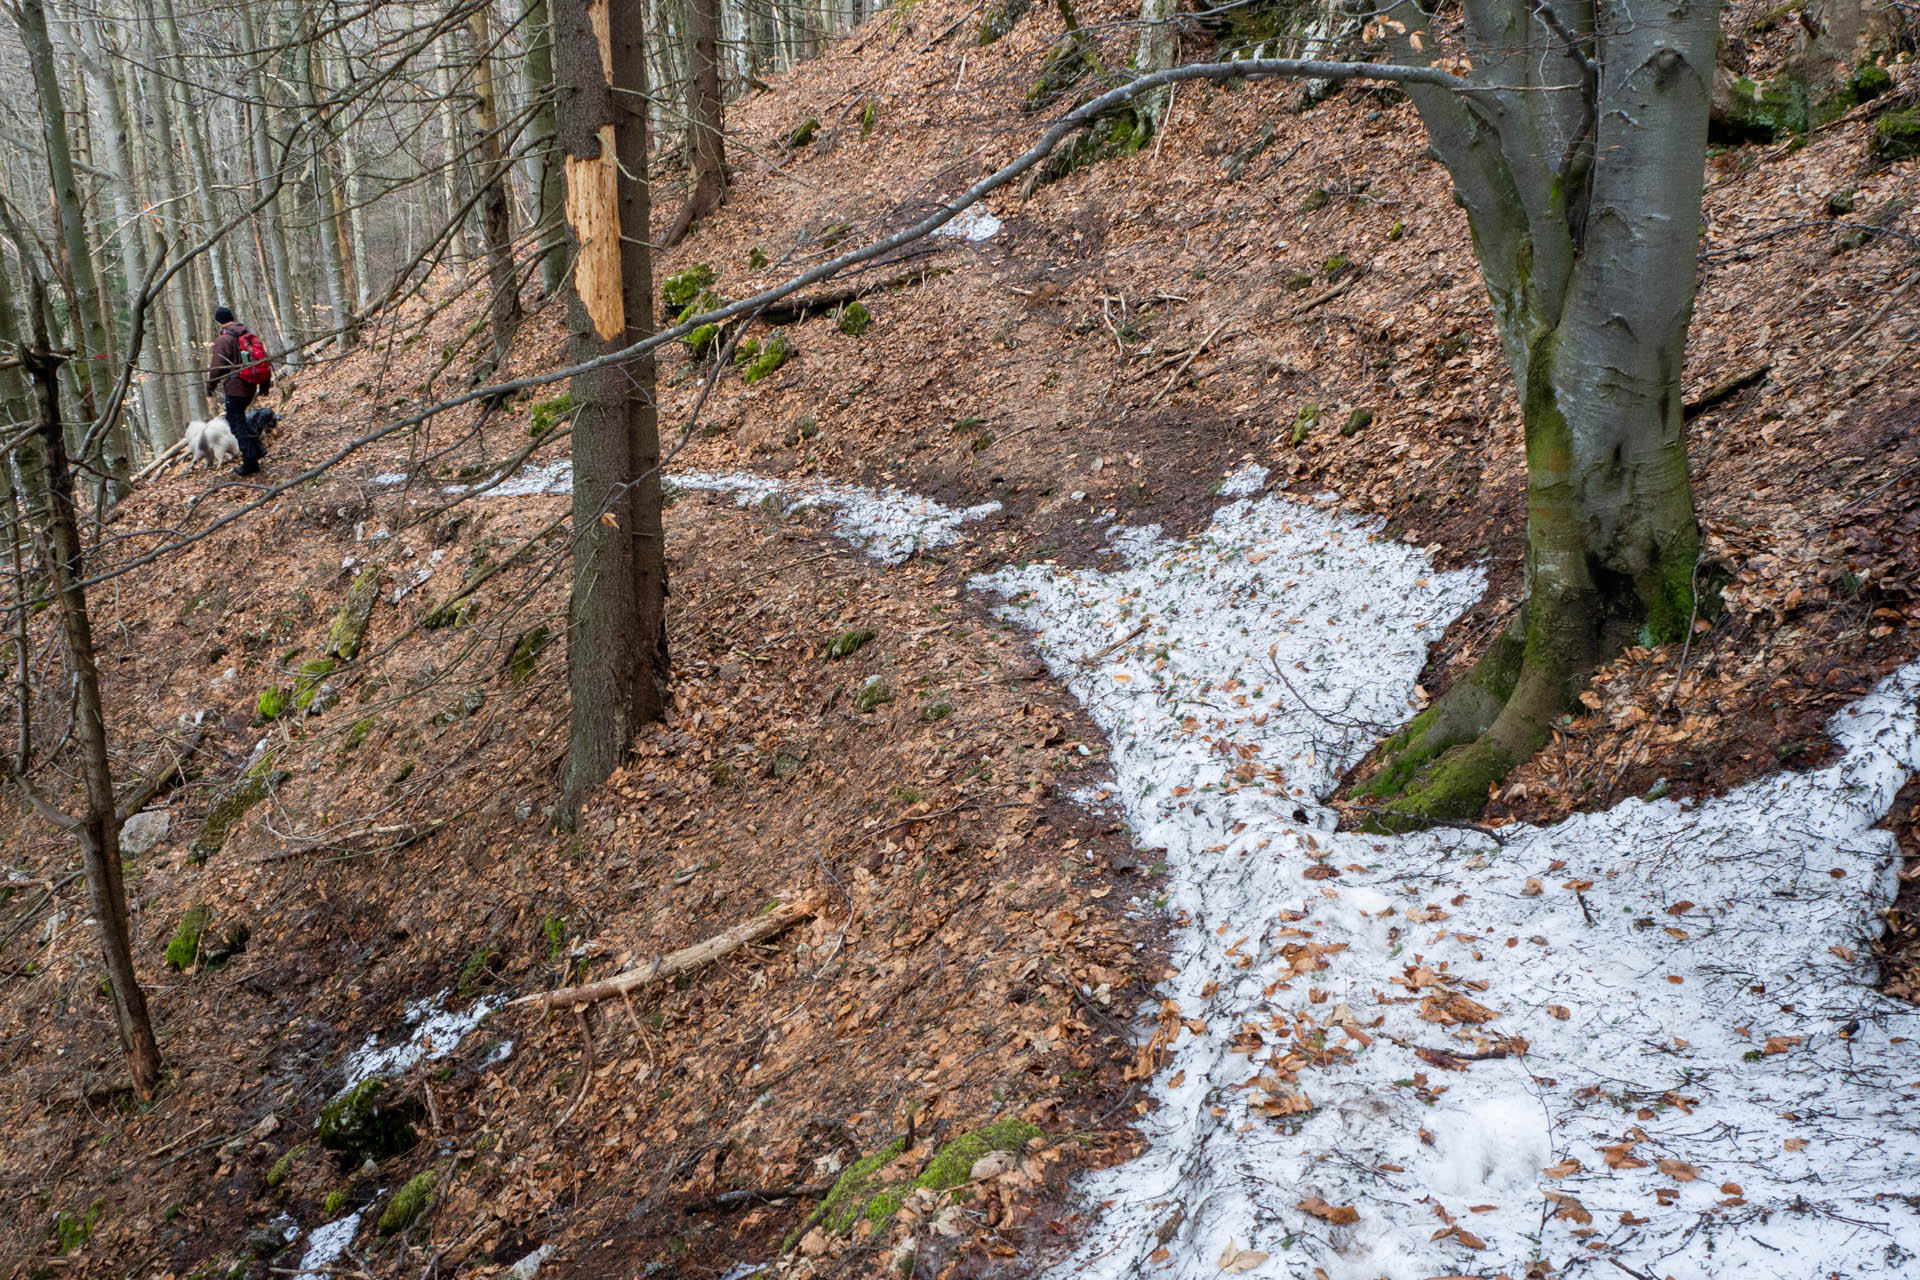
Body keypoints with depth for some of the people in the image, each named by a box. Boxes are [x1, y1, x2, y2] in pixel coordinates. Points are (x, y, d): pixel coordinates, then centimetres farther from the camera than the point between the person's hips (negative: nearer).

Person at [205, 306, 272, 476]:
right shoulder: (250, 334, 8)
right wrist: (266, 383, 21)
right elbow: (263, 359, 12)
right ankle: (257, 449, 18)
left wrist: (210, 388, 0)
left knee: (238, 424, 1)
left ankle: (250, 463, 2)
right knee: (239, 417, 25)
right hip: (251, 386, 7)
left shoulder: (223, 340, -14)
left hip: (235, 388, -7)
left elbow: (217, 367, -14)